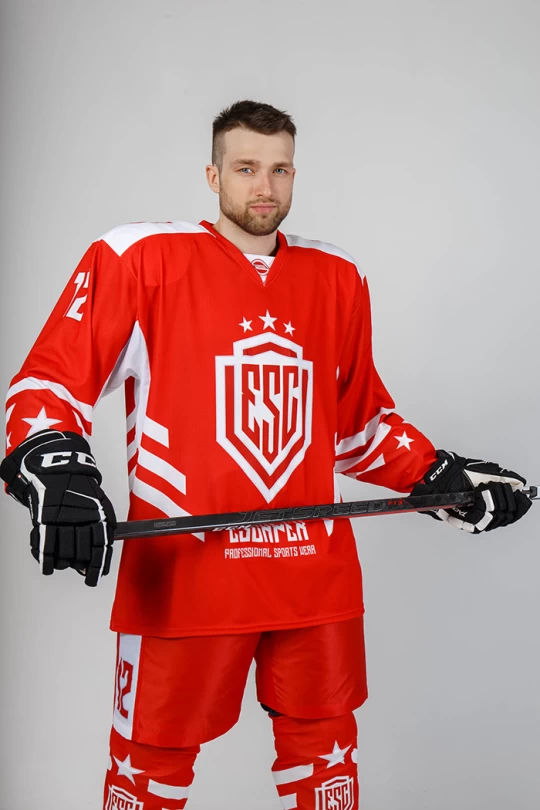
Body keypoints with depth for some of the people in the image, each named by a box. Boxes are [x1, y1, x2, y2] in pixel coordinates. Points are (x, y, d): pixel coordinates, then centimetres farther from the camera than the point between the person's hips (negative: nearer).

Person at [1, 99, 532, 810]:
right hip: (178, 577, -3)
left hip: (315, 575, 4)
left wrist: (442, 477, 10)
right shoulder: (142, 258, -2)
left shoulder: (339, 279, 12)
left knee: (324, 750, 15)